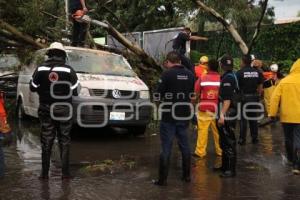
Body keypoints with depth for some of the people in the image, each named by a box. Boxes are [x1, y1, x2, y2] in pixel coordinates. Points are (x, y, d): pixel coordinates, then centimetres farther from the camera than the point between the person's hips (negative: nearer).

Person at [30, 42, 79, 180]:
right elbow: (75, 91, -6)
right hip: (64, 111, -1)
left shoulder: (40, 69, -5)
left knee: (46, 141, 10)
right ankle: (65, 172, 11)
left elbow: (33, 88, 5)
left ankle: (44, 173, 13)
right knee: (64, 141, 9)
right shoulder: (69, 70, -10)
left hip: (46, 110, 1)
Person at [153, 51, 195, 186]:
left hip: (169, 115, -5)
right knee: (185, 145, 16)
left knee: (166, 147, 0)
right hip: (185, 115, 5)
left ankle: (162, 179, 4)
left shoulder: (167, 74, -13)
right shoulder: (189, 75, 4)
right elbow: (192, 94, 11)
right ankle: (187, 175, 25)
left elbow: (159, 95, -11)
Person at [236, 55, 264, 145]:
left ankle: (242, 139, 4)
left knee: (243, 118, 3)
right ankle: (255, 138, 18)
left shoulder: (240, 72, -9)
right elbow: (260, 86, 7)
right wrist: (258, 95, 17)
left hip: (244, 97, -4)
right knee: (254, 118, 13)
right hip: (254, 97, 4)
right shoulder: (257, 72, 3)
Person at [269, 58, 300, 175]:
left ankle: (291, 159, 38)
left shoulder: (284, 81, 0)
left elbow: (275, 98, -4)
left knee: (288, 139, 20)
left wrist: (272, 113, 1)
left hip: (286, 116, 3)